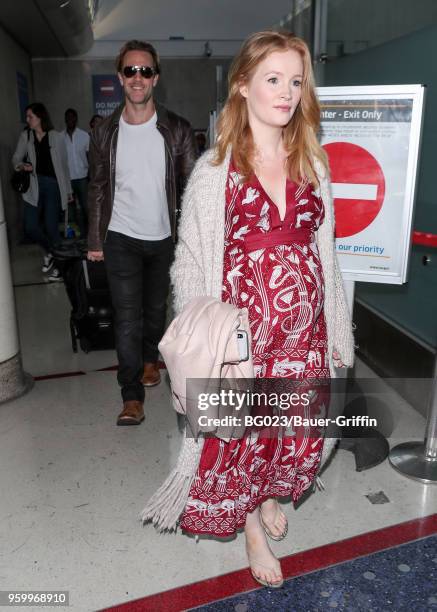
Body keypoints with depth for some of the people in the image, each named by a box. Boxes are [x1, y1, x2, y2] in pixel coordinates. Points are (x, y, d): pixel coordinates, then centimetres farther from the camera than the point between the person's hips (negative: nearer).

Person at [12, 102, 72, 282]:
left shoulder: (56, 137, -1)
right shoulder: (25, 136, 5)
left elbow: (64, 164, 4)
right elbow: (16, 158, 10)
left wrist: (68, 190, 7)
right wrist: (22, 165, -14)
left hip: (53, 185, -3)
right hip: (34, 186, 3)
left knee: (51, 227, -2)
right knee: (30, 227, -5)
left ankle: (55, 264, 16)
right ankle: (49, 250, 25)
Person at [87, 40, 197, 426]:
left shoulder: (177, 130, -4)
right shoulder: (105, 132, 0)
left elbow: (191, 187, -2)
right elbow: (98, 189, 6)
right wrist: (95, 241, 4)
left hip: (164, 238, 1)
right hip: (122, 239, 0)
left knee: (156, 308, 16)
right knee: (127, 317, -3)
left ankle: (150, 358, 43)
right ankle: (132, 397, 5)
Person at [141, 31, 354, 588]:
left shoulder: (312, 164, 4)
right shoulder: (214, 170, -7)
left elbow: (324, 250, 8)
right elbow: (192, 263, -6)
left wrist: (337, 330, 9)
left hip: (304, 328, 4)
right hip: (243, 331, -3)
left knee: (298, 429, 16)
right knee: (241, 434, 11)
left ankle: (271, 495, 50)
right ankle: (251, 527, 42)